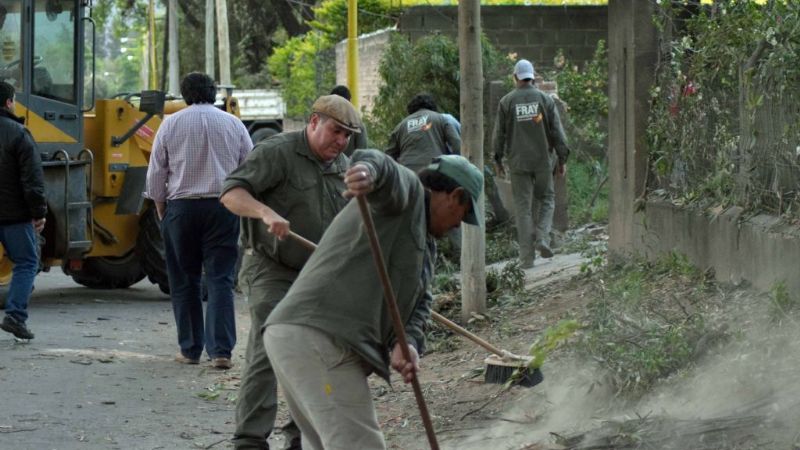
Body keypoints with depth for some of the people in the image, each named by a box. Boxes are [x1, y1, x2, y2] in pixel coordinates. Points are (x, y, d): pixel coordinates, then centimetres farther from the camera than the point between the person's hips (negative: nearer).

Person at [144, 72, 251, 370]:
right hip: (224, 206, 1)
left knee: (185, 281, 9)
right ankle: (221, 350, -10)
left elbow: (156, 174, 2)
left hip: (181, 207, -1)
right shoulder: (233, 124, 5)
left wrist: (161, 210, 12)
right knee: (220, 280, -1)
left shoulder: (171, 124, 1)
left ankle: (190, 349, 11)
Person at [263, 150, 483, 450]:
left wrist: (407, 344, -6)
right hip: (318, 338, -10)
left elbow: (418, 304, 16)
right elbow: (383, 167, -22)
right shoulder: (406, 190, 2)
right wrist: (368, 170, -47)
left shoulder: (424, 243, 29)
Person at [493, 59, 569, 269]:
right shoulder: (545, 99, -1)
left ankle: (526, 257, 1)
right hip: (542, 160, 0)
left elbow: (499, 133, 1)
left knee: (523, 207, 3)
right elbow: (557, 131, -1)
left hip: (518, 162, 0)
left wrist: (498, 160, 12)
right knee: (546, 199, 17)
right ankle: (543, 238, -6)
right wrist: (562, 159, 6)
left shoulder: (506, 102, -1)